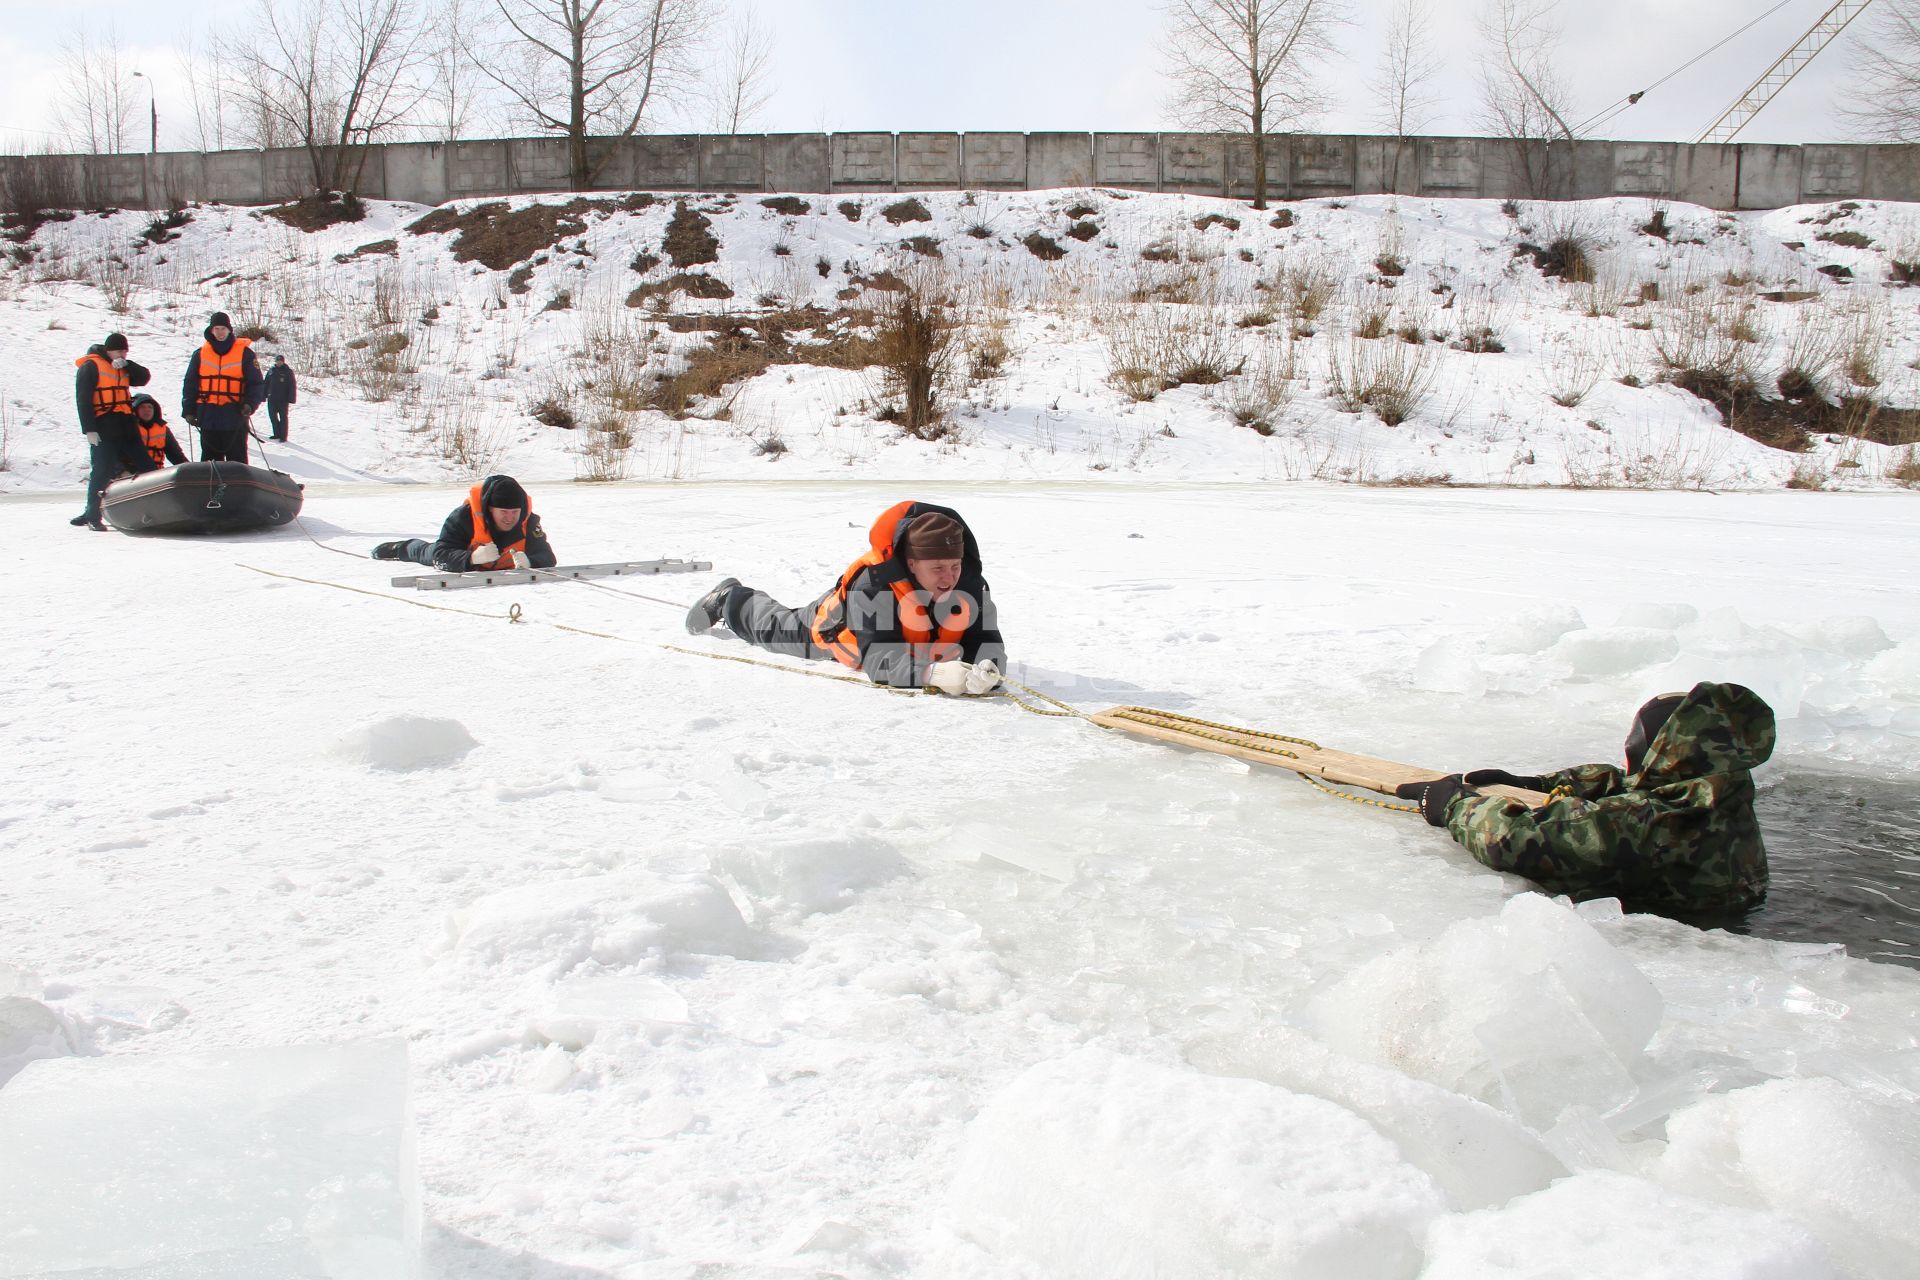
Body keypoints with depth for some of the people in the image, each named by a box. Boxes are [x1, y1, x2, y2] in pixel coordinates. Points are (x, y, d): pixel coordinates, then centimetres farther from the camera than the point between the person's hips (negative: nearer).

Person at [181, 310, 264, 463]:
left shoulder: (244, 352, 2)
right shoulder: (200, 354, 10)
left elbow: (256, 383, 0)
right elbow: (190, 384, 13)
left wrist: (249, 404, -15)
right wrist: (189, 410, 4)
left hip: (235, 416, -3)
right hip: (208, 416, 3)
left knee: (237, 460, -1)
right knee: (210, 458, 8)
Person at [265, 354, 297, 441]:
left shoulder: (288, 371, -3)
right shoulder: (271, 371, 7)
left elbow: (292, 386, -6)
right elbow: (266, 384, 12)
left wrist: (291, 398, -11)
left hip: (283, 399, -4)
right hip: (272, 399, 4)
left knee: (283, 418, 2)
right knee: (272, 416, 8)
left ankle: (283, 436, 8)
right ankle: (277, 434, 20)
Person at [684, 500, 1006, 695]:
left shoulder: (970, 586, -37)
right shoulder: (873, 585, -48)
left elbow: (986, 643, -40)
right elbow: (880, 660, -54)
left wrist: (984, 671, -65)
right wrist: (933, 673, -72)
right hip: (841, 625, -4)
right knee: (780, 631, 27)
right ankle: (731, 601, 56)